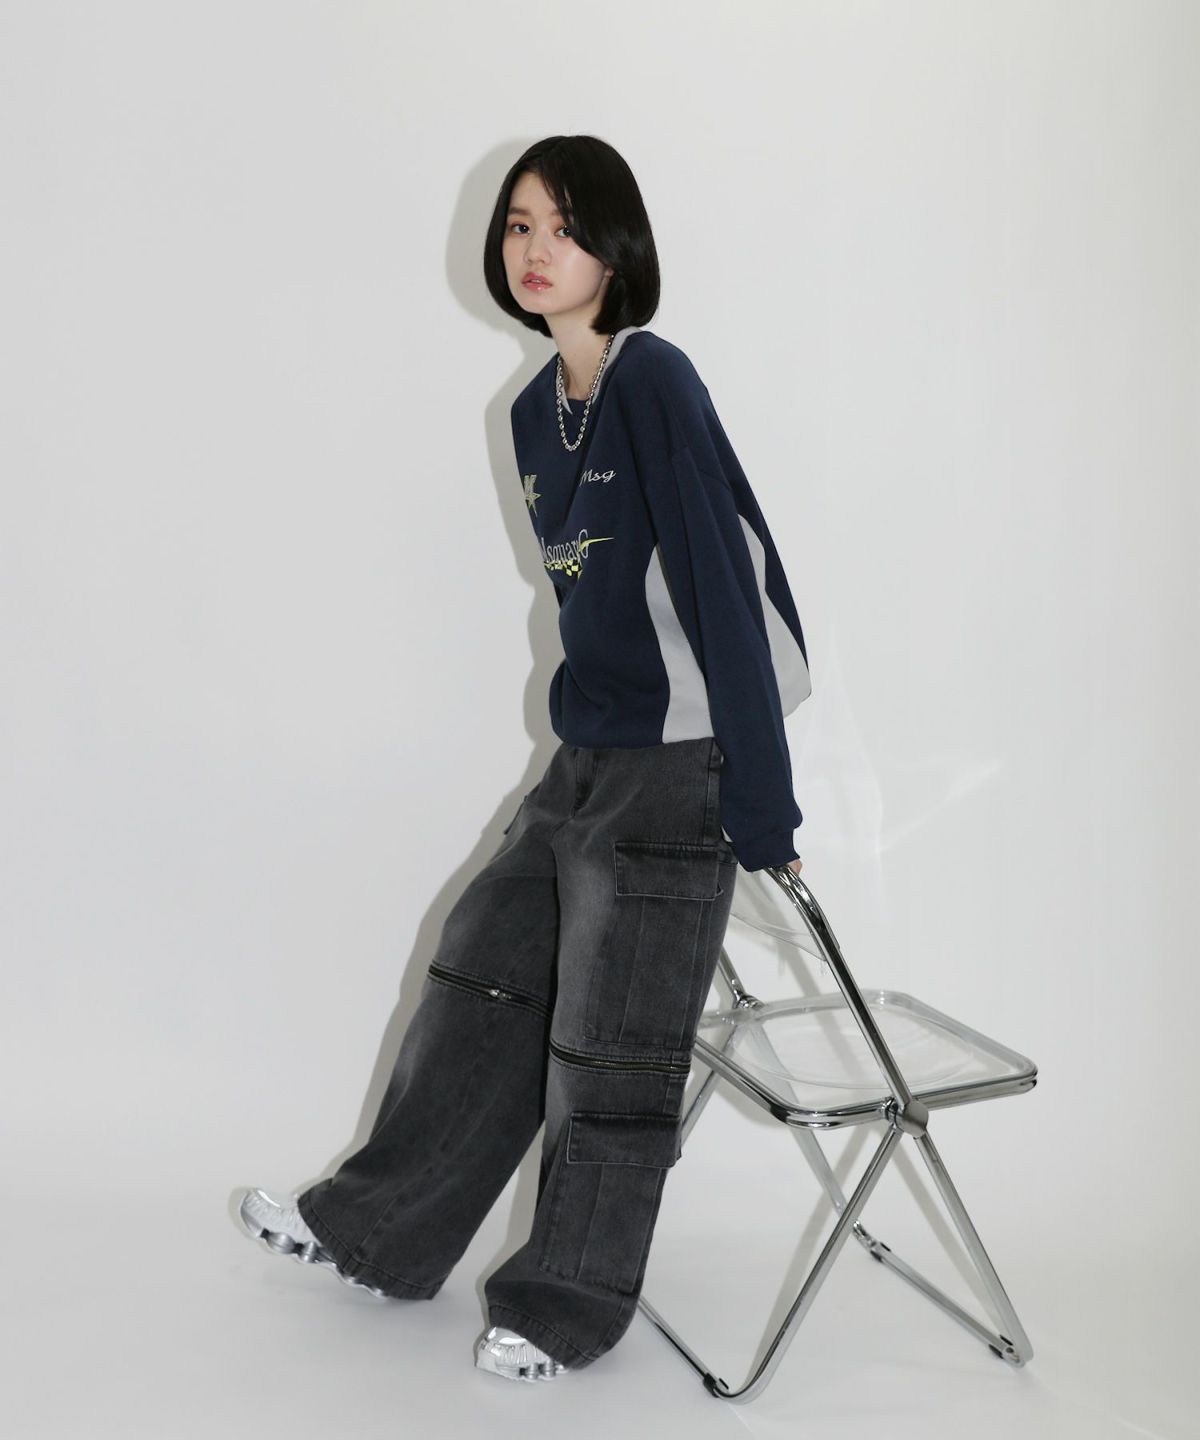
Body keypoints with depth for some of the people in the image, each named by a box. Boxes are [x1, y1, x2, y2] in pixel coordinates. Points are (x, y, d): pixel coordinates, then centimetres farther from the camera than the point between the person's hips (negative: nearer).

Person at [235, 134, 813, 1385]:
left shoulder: (654, 381, -16)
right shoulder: (536, 412, 9)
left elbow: (721, 589, -20)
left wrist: (759, 805, -21)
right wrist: (588, 737, 15)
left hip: (679, 768, -8)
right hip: (586, 761, 8)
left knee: (610, 1046, 4)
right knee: (482, 979, 16)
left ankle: (573, 1307, 24)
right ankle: (379, 1232, 34)